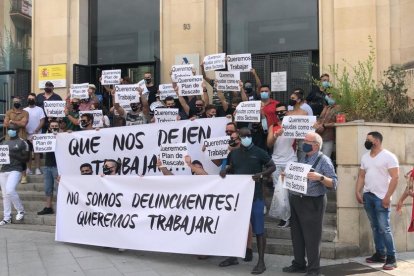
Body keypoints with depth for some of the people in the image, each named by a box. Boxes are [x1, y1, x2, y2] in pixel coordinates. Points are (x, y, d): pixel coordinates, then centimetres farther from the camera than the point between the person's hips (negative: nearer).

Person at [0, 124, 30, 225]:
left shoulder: (22, 142, 0)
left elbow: (26, 158, -4)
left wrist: (14, 155, -17)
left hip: (15, 170, -6)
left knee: (10, 191, -22)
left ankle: (21, 210, -3)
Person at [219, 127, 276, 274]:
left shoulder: (259, 152, -5)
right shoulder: (233, 153, 8)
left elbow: (273, 167, 0)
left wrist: (262, 174, -17)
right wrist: (225, 171, 0)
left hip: (255, 196, -5)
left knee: (258, 230, -2)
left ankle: (261, 262, 4)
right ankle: (233, 257, 27)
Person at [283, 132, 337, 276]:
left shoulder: (324, 160, -8)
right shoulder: (303, 159, 16)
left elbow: (334, 183, -16)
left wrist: (320, 177, -31)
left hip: (312, 203, -8)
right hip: (295, 201, 8)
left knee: (311, 237, -1)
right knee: (296, 235, 14)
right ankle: (299, 264, 27)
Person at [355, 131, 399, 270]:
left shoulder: (389, 156, -7)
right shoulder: (365, 157, 12)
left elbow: (395, 178, -12)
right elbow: (361, 176, 16)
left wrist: (387, 197, -17)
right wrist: (358, 192, 3)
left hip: (381, 198, -6)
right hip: (367, 196, 6)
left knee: (384, 228, -7)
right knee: (375, 227, 11)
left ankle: (391, 258, -1)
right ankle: (380, 254, 19)